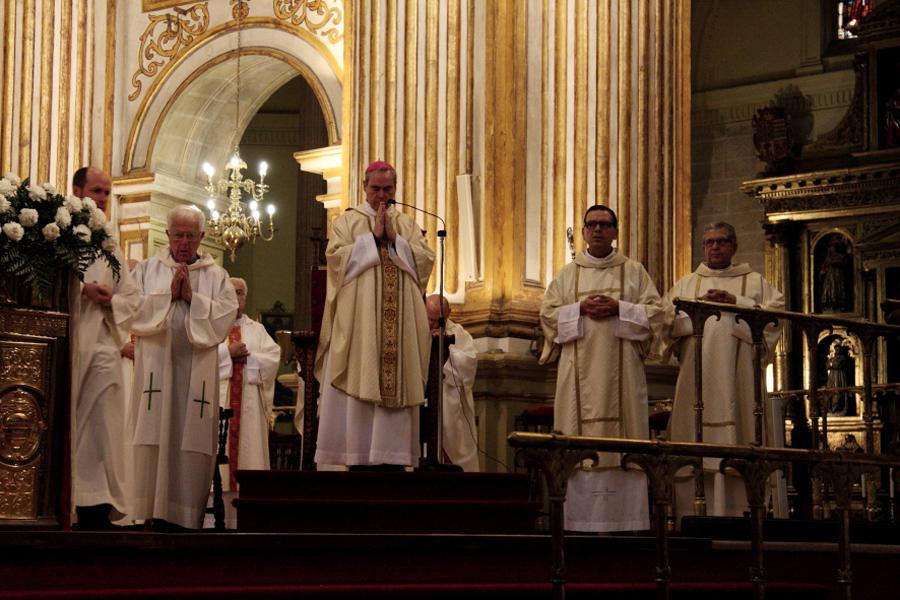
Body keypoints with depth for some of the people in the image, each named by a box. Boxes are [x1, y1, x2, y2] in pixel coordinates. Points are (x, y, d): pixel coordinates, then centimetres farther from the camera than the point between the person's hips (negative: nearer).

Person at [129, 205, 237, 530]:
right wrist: (168, 294, -7)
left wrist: (192, 297, -8)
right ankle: (156, 514, -5)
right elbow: (133, 312, 0)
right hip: (156, 367, 0)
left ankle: (187, 513, -2)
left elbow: (225, 316, -1)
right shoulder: (147, 269, 12)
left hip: (197, 372, 0)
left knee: (191, 440, -3)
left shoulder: (217, 276, 12)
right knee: (156, 436, -6)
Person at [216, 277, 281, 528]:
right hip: (217, 400, -2)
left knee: (247, 450, -3)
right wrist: (228, 352, -11)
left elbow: (273, 359, 4)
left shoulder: (257, 329, 19)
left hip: (249, 404, 2)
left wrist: (246, 356, -8)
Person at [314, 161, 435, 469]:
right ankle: (355, 455, -7)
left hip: (398, 324, 3)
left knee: (395, 384, -3)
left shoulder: (408, 224, 16)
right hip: (357, 322, -2)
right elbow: (336, 258, -7)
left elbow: (425, 261, 3)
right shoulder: (347, 221, 9)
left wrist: (394, 240, -7)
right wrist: (373, 237, -8)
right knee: (358, 384, -8)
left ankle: (391, 455, -3)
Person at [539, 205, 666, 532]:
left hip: (621, 370, -1)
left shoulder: (634, 271, 12)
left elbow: (656, 312, 4)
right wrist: (580, 309, -9)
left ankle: (623, 519, -7)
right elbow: (548, 313, 7)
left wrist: (619, 308, -10)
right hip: (580, 372, 1)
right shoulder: (567, 274, 16)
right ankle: (580, 519, -7)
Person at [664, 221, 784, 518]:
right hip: (695, 374, 1)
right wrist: (700, 306, -7)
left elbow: (773, 313, 1)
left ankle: (736, 510, -11)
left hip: (737, 377, -1)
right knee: (696, 439, -8)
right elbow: (668, 320, 7)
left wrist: (735, 302, -8)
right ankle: (693, 512, -10)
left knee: (735, 438, -9)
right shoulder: (685, 284, 21)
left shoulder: (754, 282, 18)